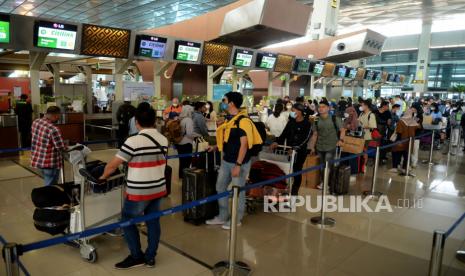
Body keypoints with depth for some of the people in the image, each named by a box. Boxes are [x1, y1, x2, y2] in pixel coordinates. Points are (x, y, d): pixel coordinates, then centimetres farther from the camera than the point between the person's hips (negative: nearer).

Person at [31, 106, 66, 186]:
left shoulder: (35, 122, 0)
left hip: (37, 160, 9)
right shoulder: (53, 129, -26)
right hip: (50, 163, -8)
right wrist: (66, 148, 1)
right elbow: (61, 148, -21)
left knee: (48, 184, 26)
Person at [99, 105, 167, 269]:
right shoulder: (163, 140, 0)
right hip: (158, 189, 6)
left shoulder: (133, 141, -18)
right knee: (153, 222, 15)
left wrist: (103, 177, 8)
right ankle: (150, 257, 25)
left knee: (127, 221, 12)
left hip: (138, 192, -6)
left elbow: (112, 165, -12)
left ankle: (137, 257, 19)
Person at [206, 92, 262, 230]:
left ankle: (236, 220, 24)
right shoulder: (230, 119, 9)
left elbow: (244, 144, -21)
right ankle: (223, 217, 31)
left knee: (238, 192, 6)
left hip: (239, 163, -9)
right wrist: (215, 147, 15)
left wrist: (238, 165, -23)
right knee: (220, 187, 16)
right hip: (226, 161, 9)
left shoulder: (243, 120, -18)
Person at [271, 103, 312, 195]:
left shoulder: (307, 124, -6)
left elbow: (306, 138, -15)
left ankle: (294, 192, 15)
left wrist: (296, 147, -26)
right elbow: (284, 134, 7)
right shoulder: (291, 122, 11)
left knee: (297, 171, 3)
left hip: (300, 152, -4)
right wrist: (277, 142, -9)